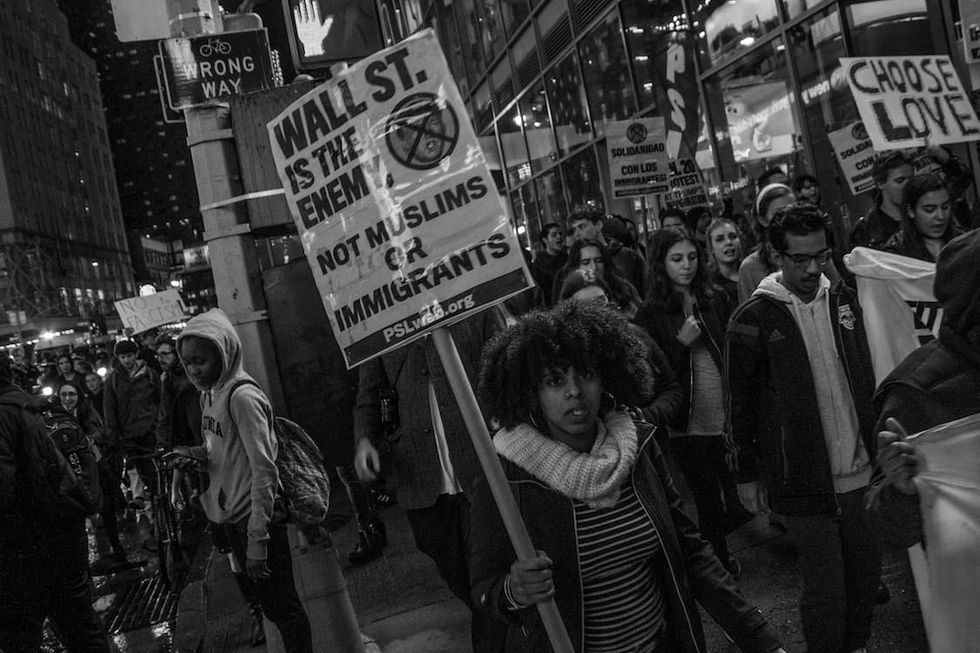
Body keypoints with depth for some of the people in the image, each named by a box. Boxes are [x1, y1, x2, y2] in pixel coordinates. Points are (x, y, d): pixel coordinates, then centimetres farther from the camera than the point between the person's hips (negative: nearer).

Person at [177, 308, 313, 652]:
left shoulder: (242, 396, -18)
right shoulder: (209, 394, 7)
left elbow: (263, 469, -20)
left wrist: (257, 540, -21)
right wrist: (201, 454, -6)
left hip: (255, 517, -8)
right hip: (229, 517, 8)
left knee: (284, 606, 4)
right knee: (269, 605, 19)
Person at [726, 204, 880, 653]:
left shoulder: (843, 300, 5)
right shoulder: (753, 319, -11)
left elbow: (868, 379, 15)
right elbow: (740, 403, -6)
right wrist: (746, 474, -3)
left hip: (861, 473, 5)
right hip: (802, 482, -5)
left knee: (866, 573, 15)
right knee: (826, 590, -1)